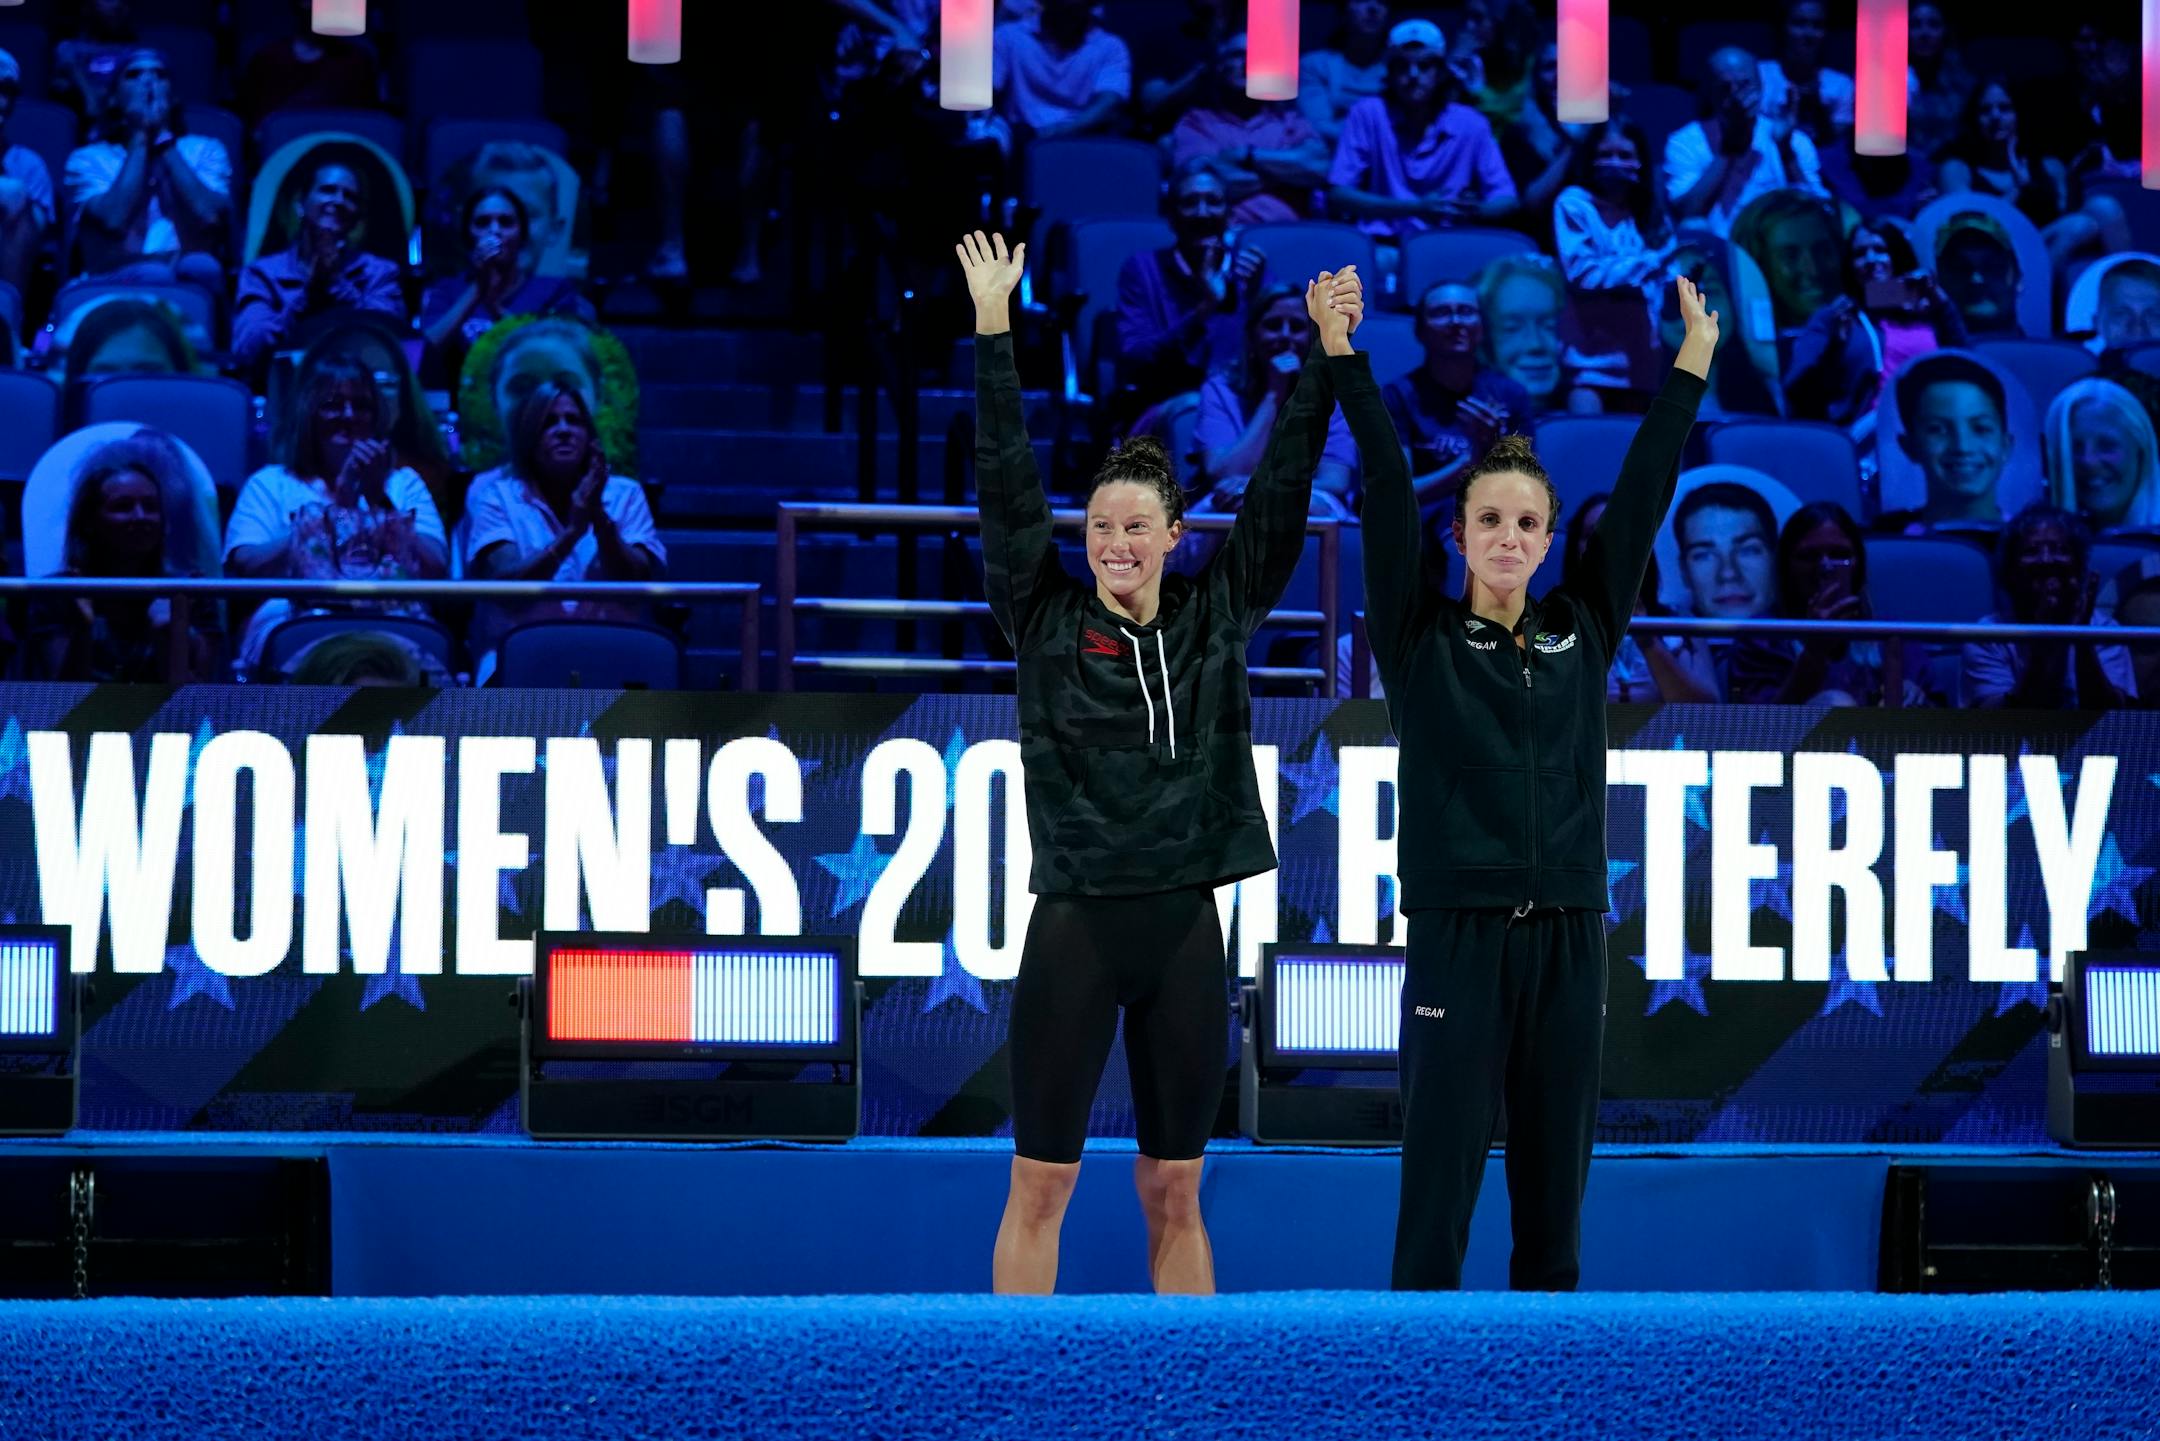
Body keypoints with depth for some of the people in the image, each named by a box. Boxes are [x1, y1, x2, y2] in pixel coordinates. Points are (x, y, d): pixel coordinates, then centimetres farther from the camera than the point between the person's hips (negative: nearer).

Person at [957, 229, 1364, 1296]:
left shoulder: (1215, 619, 7)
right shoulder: (1045, 623, 1)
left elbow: (1279, 494, 6)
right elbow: (1007, 485, -4)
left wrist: (1330, 357, 1)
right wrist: (994, 332, -9)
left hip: (1184, 926, 2)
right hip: (1075, 925, -2)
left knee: (1174, 1190, 8)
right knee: (1040, 1182, -1)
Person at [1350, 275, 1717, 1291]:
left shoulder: (1583, 634, 10)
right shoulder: (1420, 641, 1)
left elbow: (1643, 495, 10)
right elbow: (1387, 498, -6)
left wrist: (1691, 368, 10)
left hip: (1569, 939, 4)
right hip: (1458, 937, -3)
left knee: (1555, 1178, 7)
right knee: (1439, 1179, -4)